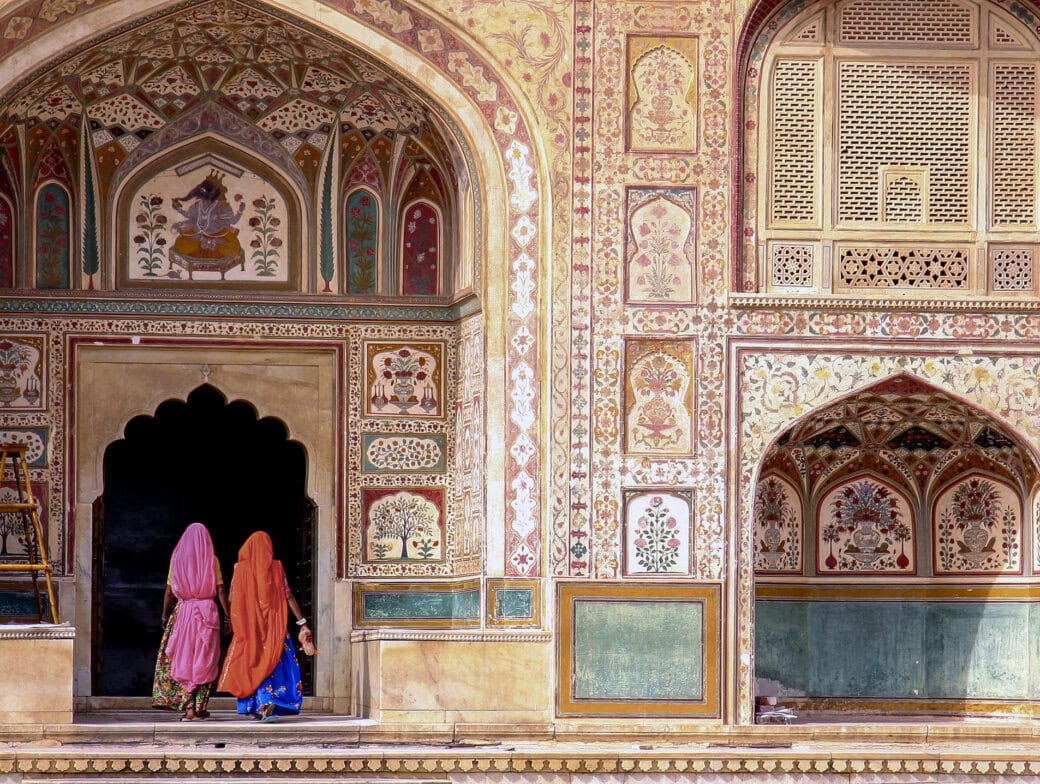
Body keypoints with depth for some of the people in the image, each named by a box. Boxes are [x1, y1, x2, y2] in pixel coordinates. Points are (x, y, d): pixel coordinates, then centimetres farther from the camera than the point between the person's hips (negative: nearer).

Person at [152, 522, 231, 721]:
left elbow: (169, 592, 5)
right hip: (207, 612, -1)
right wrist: (228, 617, 1)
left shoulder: (177, 558, 5)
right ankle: (200, 707, 5)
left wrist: (165, 616, 14)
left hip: (183, 612, 1)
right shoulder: (212, 560, 2)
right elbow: (221, 591, -3)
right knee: (204, 661, 5)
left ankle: (188, 708, -4)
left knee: (183, 660, 4)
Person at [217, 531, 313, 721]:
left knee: (251, 663, 9)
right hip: (273, 625, 0)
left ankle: (255, 708, 4)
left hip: (248, 626, 0)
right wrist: (302, 622, -1)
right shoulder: (277, 567, -1)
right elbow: (288, 596, -4)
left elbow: (232, 598, 0)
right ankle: (269, 703, -19)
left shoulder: (241, 568, -1)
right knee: (272, 663, 2)